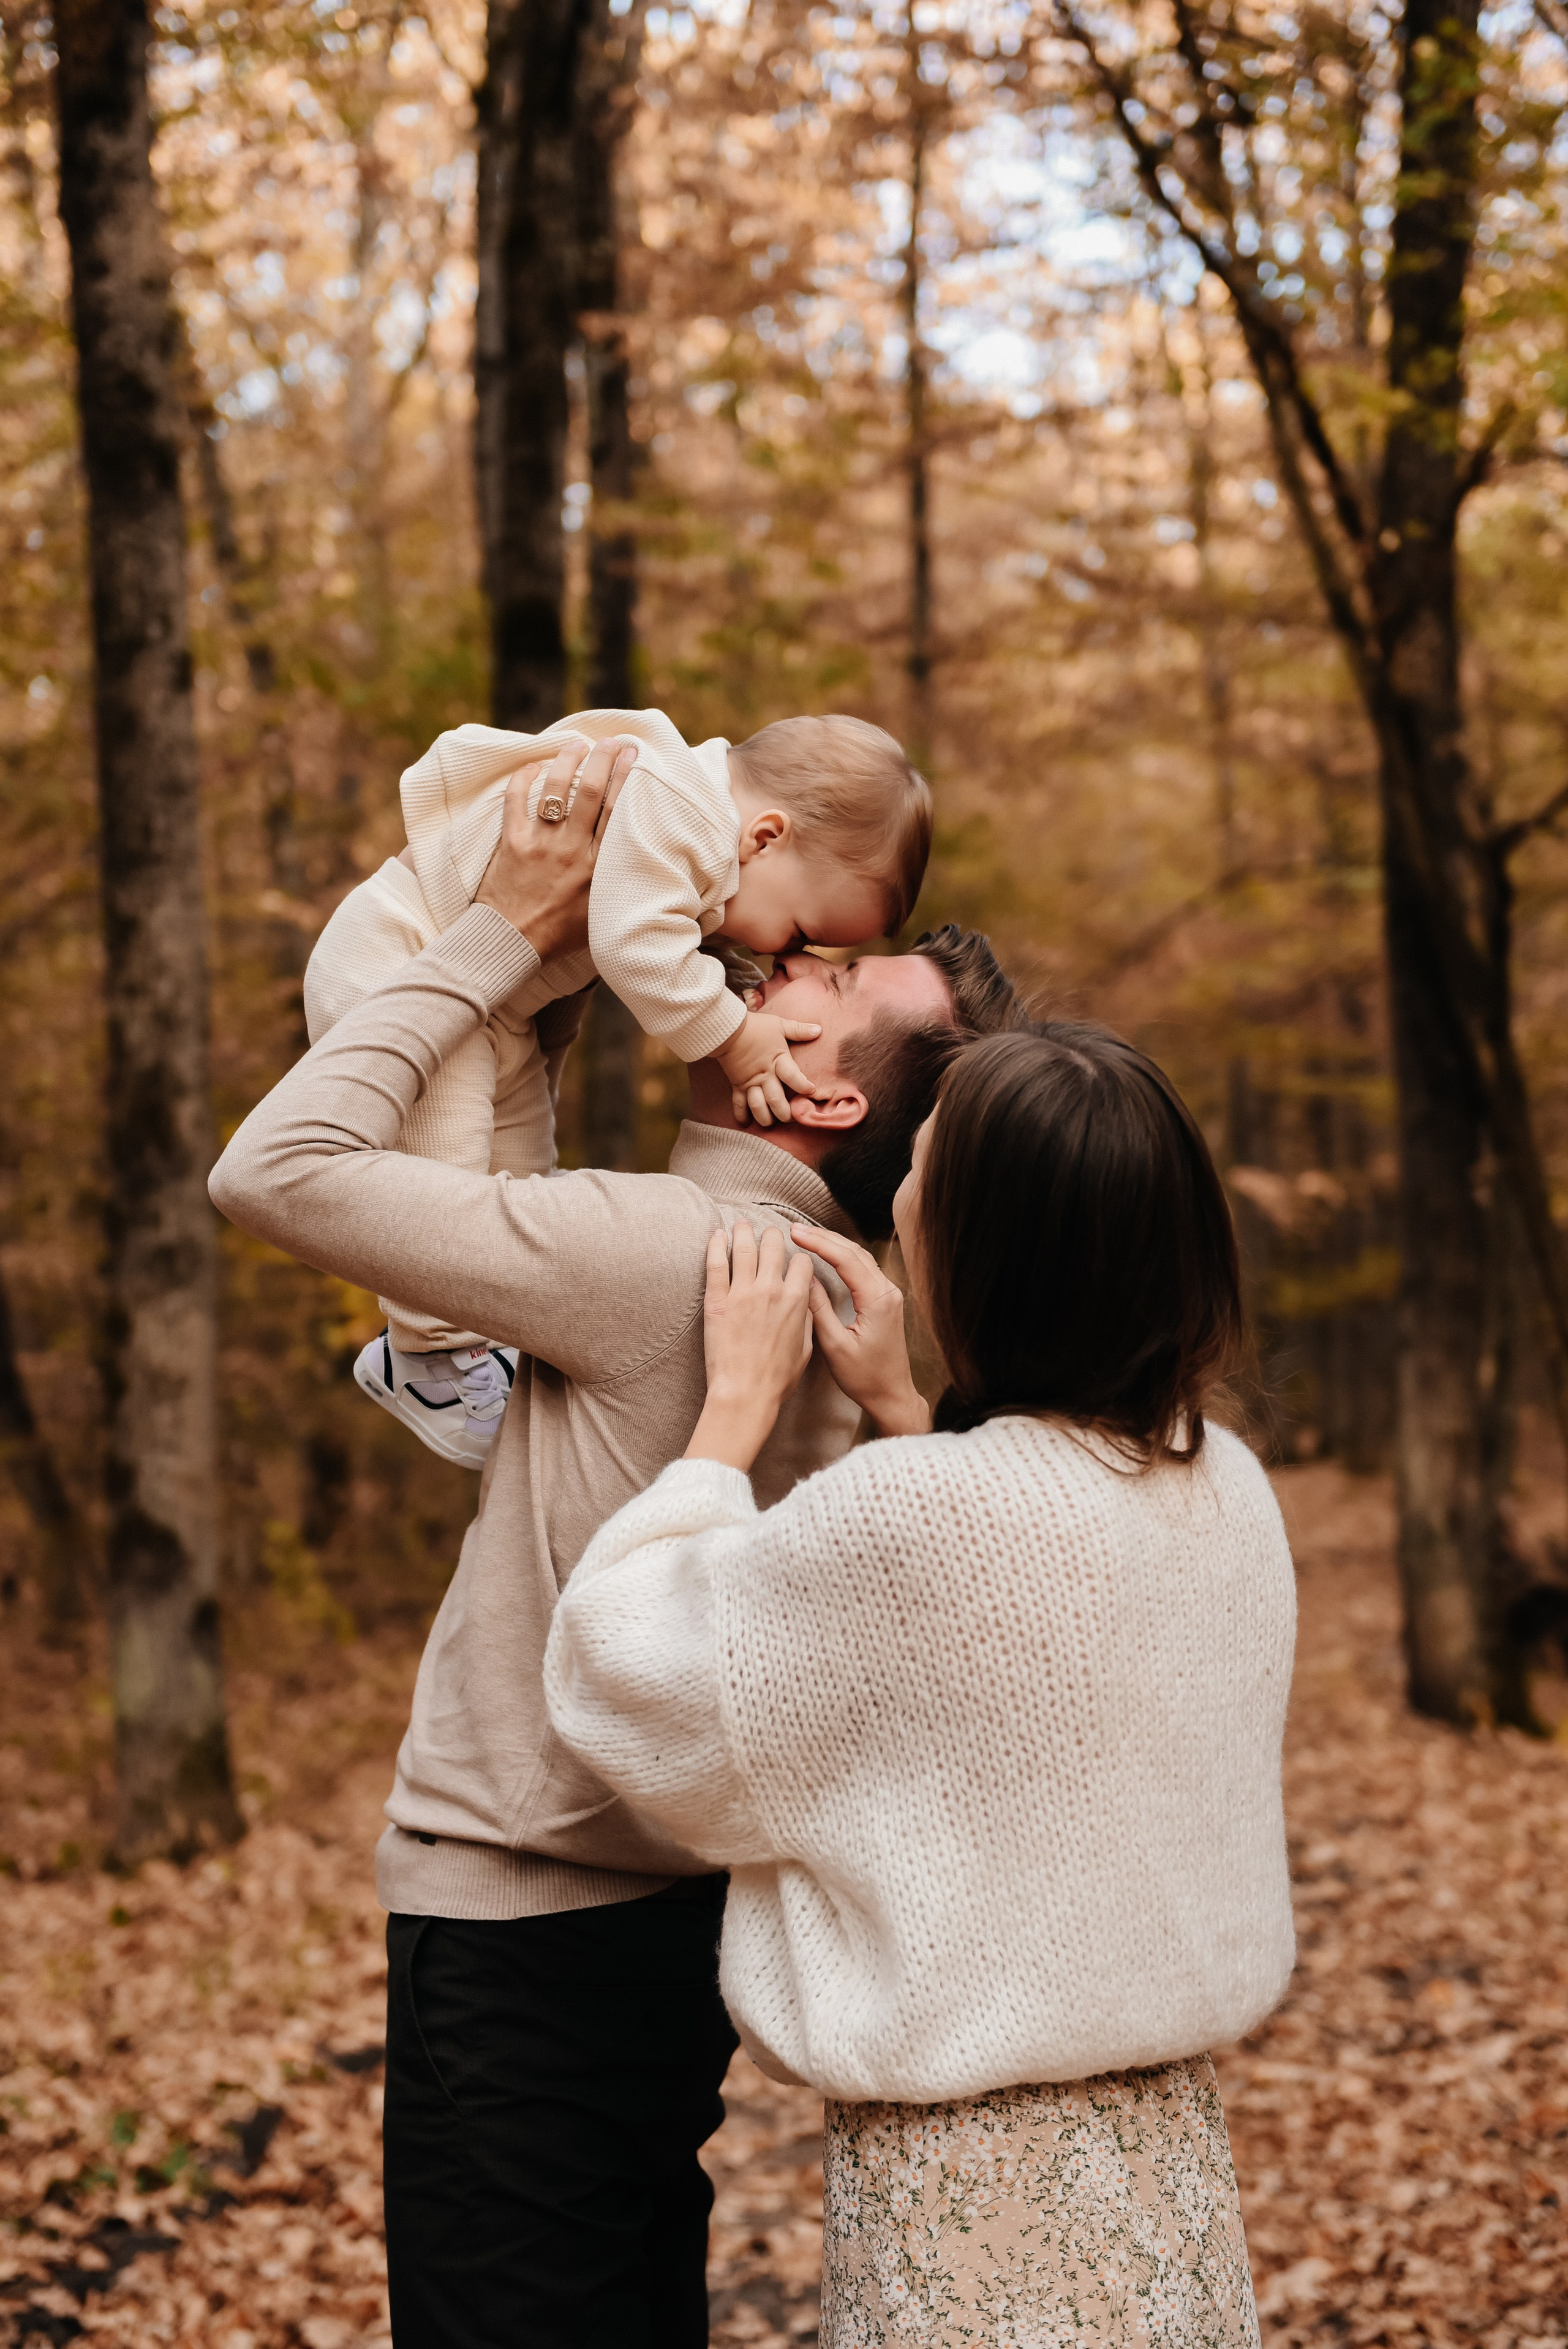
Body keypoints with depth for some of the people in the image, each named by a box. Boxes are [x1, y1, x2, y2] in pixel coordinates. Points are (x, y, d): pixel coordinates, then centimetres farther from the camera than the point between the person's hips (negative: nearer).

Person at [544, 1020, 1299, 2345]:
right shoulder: (1231, 1493, -3)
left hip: (968, 2189, -7)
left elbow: (624, 1684, -12)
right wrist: (905, 1414, 12)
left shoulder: (905, 1521, -25)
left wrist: (739, 1405, -4)